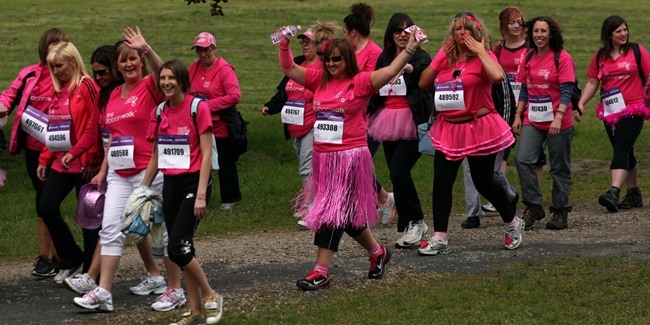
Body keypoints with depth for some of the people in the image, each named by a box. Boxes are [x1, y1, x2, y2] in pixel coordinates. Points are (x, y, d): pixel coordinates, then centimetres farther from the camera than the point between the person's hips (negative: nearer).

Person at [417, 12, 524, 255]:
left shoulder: (483, 56, -8)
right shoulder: (445, 56, 7)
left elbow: (497, 76, -30)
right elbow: (423, 84, 3)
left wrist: (480, 51, -20)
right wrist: (442, 57, -2)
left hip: (478, 129, -5)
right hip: (448, 130, 5)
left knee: (484, 182, 3)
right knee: (441, 182, -1)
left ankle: (512, 224, 28)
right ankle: (439, 239, 5)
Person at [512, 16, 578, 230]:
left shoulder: (562, 58, -8)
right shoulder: (529, 58, 8)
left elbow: (566, 91, -13)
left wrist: (558, 117, -24)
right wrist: (518, 116, 8)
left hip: (558, 123, -4)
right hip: (532, 121, 5)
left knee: (559, 168, 4)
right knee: (522, 160, -12)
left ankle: (560, 212, 16)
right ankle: (533, 207, -3)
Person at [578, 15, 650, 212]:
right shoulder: (600, 57, 9)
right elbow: (593, 83, 11)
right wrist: (581, 104, -1)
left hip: (633, 110, -4)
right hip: (610, 112, 4)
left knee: (621, 150, -18)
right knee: (625, 153, 11)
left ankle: (614, 192, -30)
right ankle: (634, 195, 21)